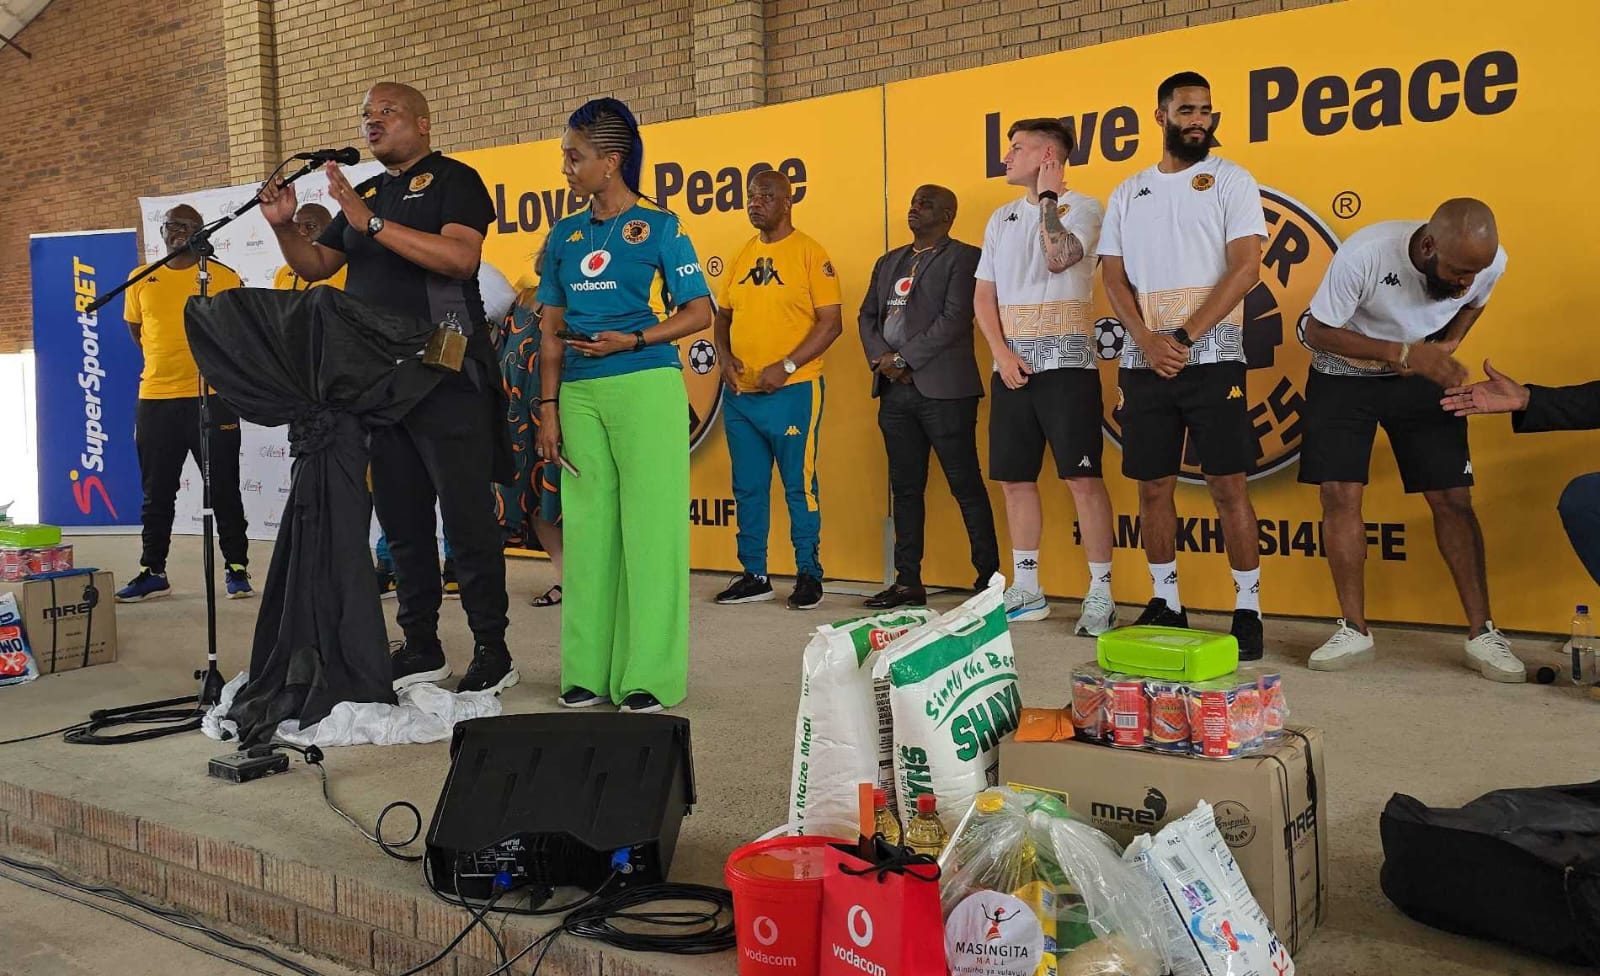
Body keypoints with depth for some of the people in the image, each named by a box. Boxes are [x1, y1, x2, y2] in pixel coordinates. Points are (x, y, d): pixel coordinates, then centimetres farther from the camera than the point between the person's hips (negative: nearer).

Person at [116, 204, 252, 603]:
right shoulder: (141, 279, 9)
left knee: (224, 491, 2)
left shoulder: (224, 277, 0)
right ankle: (152, 571, 20)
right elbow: (136, 329, 21)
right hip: (155, 400, 3)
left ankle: (236, 569, 10)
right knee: (156, 493, 10)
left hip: (212, 397, -3)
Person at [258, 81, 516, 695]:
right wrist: (284, 228, 3)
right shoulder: (366, 194, 21)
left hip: (446, 375, -7)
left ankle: (492, 651, 2)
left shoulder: (452, 180, -1)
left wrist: (372, 223, -21)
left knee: (467, 516, -5)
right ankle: (421, 648, 19)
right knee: (401, 517, 10)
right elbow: (316, 266, 22)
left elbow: (461, 257, -19)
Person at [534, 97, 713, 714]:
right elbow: (552, 329, 14)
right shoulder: (565, 235, 14)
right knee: (587, 527, 5)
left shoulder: (659, 226, 1)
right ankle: (589, 671, 13)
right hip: (580, 393, 5)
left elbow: (700, 313, -1)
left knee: (650, 526, -4)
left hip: (646, 388, -5)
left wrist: (631, 341, -13)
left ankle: (649, 676, 2)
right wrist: (548, 406, 6)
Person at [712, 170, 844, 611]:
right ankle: (754, 575, 21)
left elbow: (832, 322, -9)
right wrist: (724, 355, 0)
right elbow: (723, 315, 20)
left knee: (799, 487, 0)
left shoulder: (810, 254, -4)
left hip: (792, 392, -6)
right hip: (740, 393, 6)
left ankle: (809, 575, 11)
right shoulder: (742, 256, 14)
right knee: (748, 488, 11)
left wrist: (785, 367, -16)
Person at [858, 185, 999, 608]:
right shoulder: (889, 262, 20)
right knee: (905, 488, 10)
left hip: (942, 388, -7)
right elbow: (867, 315, 16)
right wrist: (880, 359, -2)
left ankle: (989, 578, 3)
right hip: (895, 390, 7)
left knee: (966, 485, -3)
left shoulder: (962, 257, -2)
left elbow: (954, 319, -13)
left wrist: (903, 358, -13)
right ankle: (908, 582, 16)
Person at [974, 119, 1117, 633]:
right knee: (1015, 478, 7)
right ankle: (1026, 590, 17)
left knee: (1083, 477, -8)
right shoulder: (1001, 218, 17)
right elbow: (984, 295, 13)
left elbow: (1058, 258, -20)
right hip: (1011, 368, 6)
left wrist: (1048, 193, -7)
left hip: (1065, 364, -6)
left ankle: (1100, 593, -2)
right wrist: (1002, 353, -2)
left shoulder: (1083, 207, 0)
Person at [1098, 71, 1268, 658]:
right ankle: (1165, 603, 17)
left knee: (1228, 485, -4)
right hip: (1143, 363, 4)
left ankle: (1248, 610, 4)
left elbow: (1246, 268, -6)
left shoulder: (1231, 180, 4)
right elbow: (1113, 278, 8)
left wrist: (1184, 338, -13)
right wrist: (1147, 343, -8)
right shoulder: (1127, 193, 15)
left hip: (1211, 360, -3)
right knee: (1153, 485, 6)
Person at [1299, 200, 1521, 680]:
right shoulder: (1364, 253, -31)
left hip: (1423, 374, 2)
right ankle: (1354, 630, 2)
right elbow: (1318, 332, -21)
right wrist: (1402, 353, -31)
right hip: (1345, 374, -2)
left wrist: (1446, 345, -13)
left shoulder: (1489, 262, -18)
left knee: (1453, 498, -4)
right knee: (1339, 494, -9)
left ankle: (1481, 633, 5)